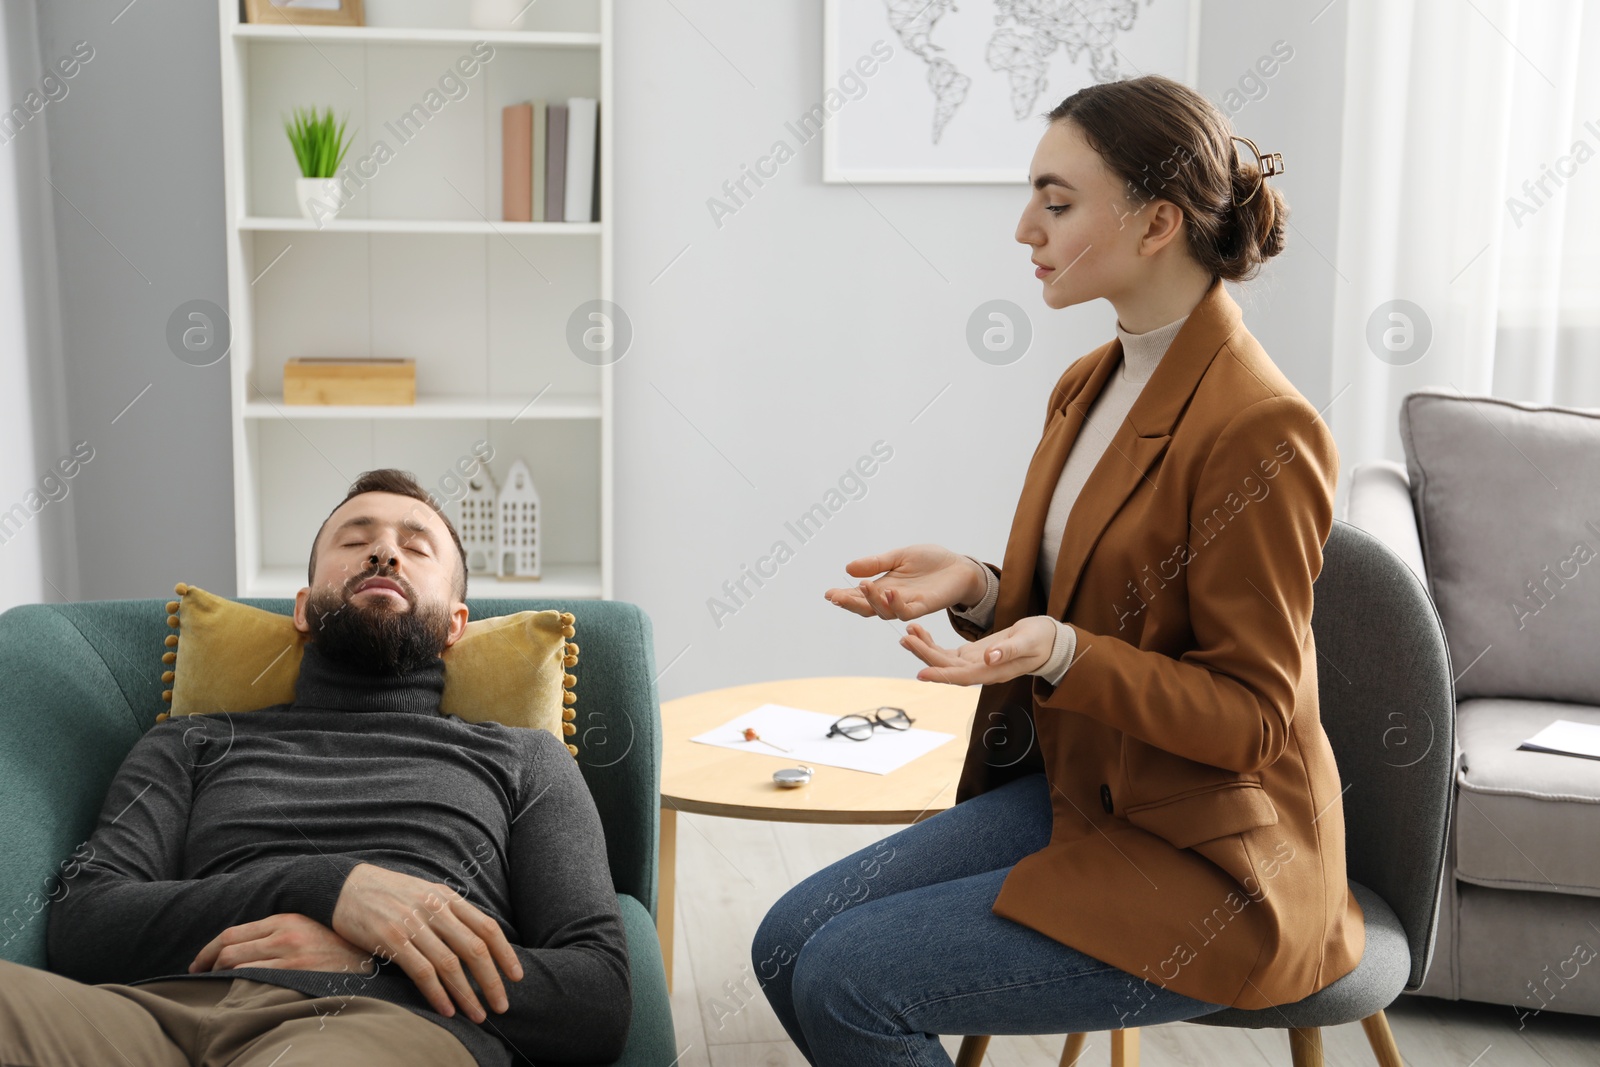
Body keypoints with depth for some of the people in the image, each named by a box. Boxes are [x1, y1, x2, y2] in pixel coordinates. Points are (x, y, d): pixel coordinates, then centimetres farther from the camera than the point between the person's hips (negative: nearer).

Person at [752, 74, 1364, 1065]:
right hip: (1070, 790, 8)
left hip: (1203, 865, -8)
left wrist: (1061, 653, -30)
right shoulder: (1090, 387, 7)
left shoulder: (1263, 429, -21)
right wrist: (975, 587, -6)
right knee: (790, 942, -4)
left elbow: (1252, 715, -17)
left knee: (849, 983, -16)